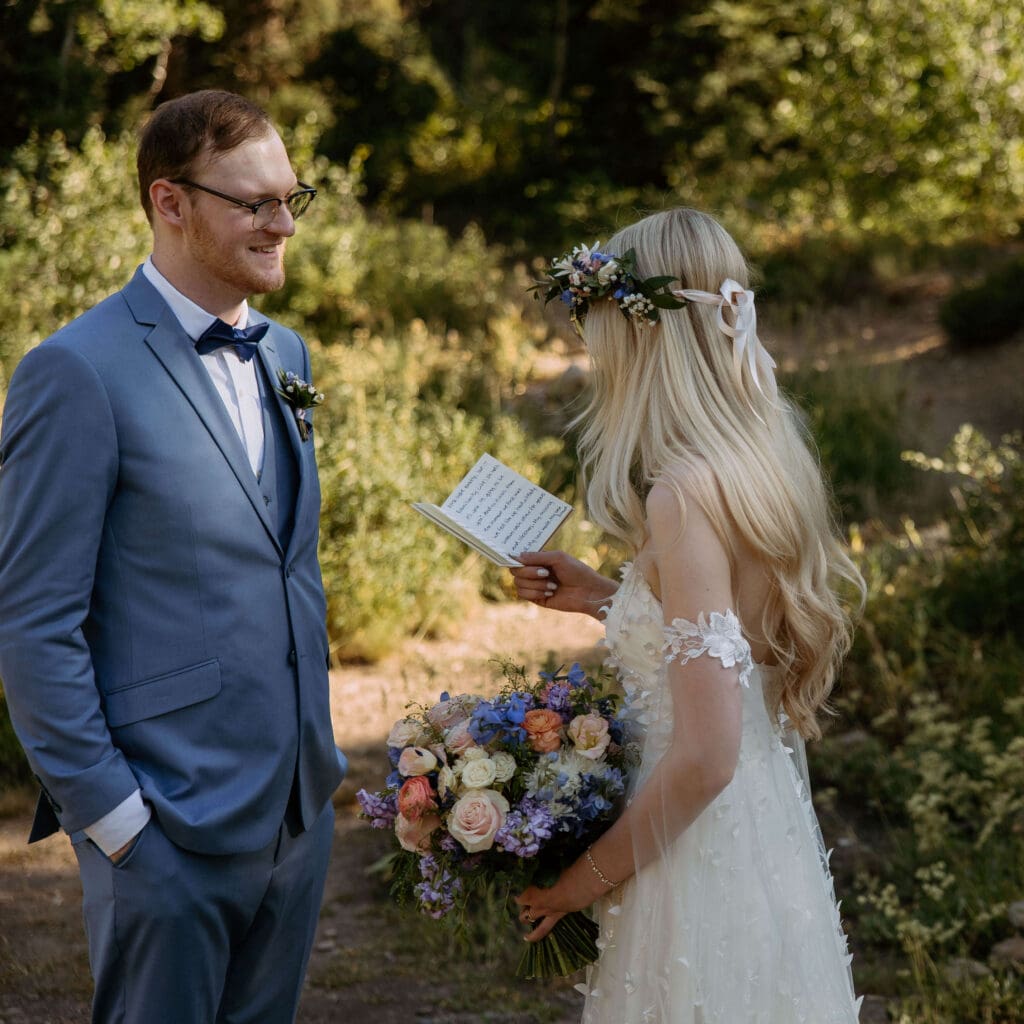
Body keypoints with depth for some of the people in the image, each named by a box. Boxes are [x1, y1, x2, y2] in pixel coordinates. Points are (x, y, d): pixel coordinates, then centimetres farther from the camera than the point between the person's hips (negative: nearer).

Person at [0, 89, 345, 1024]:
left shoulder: (283, 353, 11)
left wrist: (318, 755, 15)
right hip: (170, 831, -7)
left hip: (300, 808, 7)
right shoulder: (79, 372, -14)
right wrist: (111, 819, -14)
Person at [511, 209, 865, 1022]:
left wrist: (590, 877, -12)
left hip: (706, 860, -9)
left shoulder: (688, 493, -21)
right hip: (770, 848, 9)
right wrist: (601, 598, 16)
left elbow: (705, 756, -24)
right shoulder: (766, 470, 4)